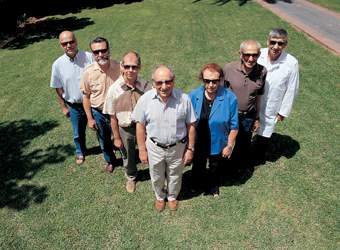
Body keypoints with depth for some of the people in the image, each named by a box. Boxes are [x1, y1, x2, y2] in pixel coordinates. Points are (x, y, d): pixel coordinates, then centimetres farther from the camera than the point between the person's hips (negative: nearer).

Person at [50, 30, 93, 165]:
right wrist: (63, 107, 3)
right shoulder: (58, 64, -11)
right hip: (74, 106, 2)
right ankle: (80, 152, 48)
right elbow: (58, 89, -1)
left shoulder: (89, 57, -16)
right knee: (78, 133, 20)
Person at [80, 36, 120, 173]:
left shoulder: (119, 67, -18)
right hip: (99, 113, 1)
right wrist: (90, 118, -3)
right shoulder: (88, 72, -16)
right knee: (104, 141, 22)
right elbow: (86, 96, -5)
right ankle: (110, 160, 50)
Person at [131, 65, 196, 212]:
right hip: (154, 147, 1)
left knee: (174, 176, 24)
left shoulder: (184, 99, -20)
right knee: (157, 177, 24)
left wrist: (190, 149, -4)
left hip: (178, 147, 0)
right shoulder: (145, 99, -18)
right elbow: (140, 125, -8)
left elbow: (190, 125, -9)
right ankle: (160, 196, 55)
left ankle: (172, 196, 55)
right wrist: (142, 150, -3)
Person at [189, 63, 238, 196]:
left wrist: (229, 145, -8)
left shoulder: (230, 98, -24)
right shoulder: (193, 96, -20)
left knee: (215, 168, 29)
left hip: (218, 144, -1)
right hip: (198, 144, 1)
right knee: (198, 167, 28)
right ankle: (196, 185, 59)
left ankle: (213, 185, 60)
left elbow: (234, 126, -13)